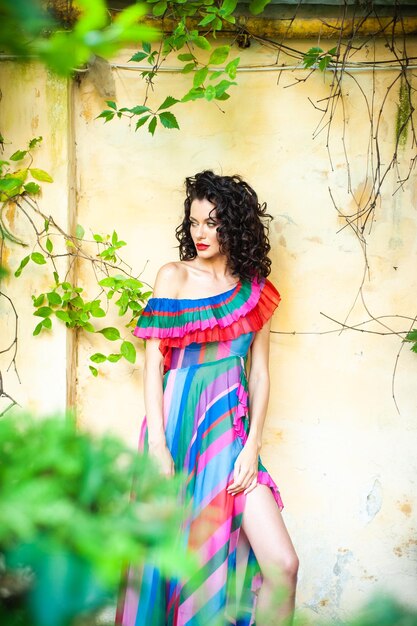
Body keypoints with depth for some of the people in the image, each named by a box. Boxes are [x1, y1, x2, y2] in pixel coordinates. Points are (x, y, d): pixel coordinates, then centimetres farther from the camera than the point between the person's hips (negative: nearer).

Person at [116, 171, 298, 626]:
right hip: (178, 422, -2)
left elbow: (260, 372, 9)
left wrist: (252, 445, -2)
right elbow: (153, 365, -2)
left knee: (282, 564, -7)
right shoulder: (174, 277, 3)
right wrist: (157, 446, -10)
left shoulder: (255, 290, 10)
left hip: (232, 429, 2)